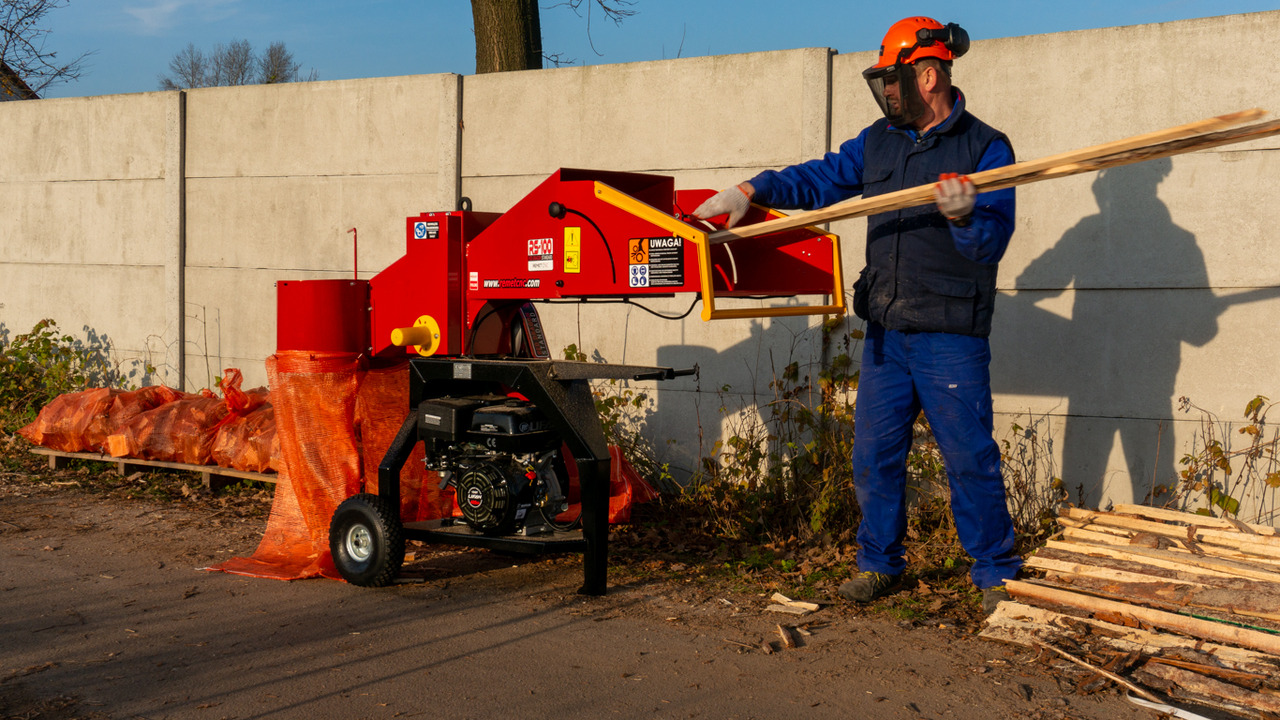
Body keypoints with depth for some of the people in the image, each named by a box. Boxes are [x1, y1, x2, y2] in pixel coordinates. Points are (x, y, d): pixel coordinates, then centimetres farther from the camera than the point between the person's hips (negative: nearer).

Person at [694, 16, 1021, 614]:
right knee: (874, 454, 10)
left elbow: (993, 242, -13)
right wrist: (751, 191, 7)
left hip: (952, 338, -6)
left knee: (970, 458, -1)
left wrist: (964, 216, -33)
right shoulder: (879, 142, 12)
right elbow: (820, 179, 19)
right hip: (887, 332, 6)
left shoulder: (986, 149, -6)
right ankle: (879, 564, 25)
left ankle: (995, 574, 12)